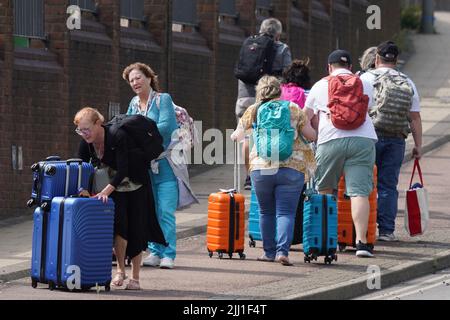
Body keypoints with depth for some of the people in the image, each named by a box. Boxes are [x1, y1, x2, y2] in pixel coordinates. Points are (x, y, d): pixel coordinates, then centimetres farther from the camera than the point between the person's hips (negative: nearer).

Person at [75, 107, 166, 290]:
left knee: (135, 231, -3)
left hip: (135, 187, -4)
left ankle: (135, 279, 5)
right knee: (118, 226, -14)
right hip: (114, 188, 4)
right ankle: (120, 270, 3)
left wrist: (105, 192, -45)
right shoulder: (86, 144, -13)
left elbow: (122, 170, -36)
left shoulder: (118, 137, -31)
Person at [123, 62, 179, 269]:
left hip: (164, 165, -5)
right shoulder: (134, 104, 15)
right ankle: (155, 252, 12)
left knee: (166, 212, -8)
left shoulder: (163, 100, -2)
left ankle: (168, 254, -5)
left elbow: (165, 126, -15)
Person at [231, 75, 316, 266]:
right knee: (286, 212, -1)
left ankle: (269, 252, 18)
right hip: (291, 168, -1)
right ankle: (282, 250, -16)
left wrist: (235, 136, 43)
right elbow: (311, 136, 10)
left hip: (261, 168, 1)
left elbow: (237, 135, 20)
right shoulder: (294, 109, 7)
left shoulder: (254, 110, 9)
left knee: (266, 212, 15)